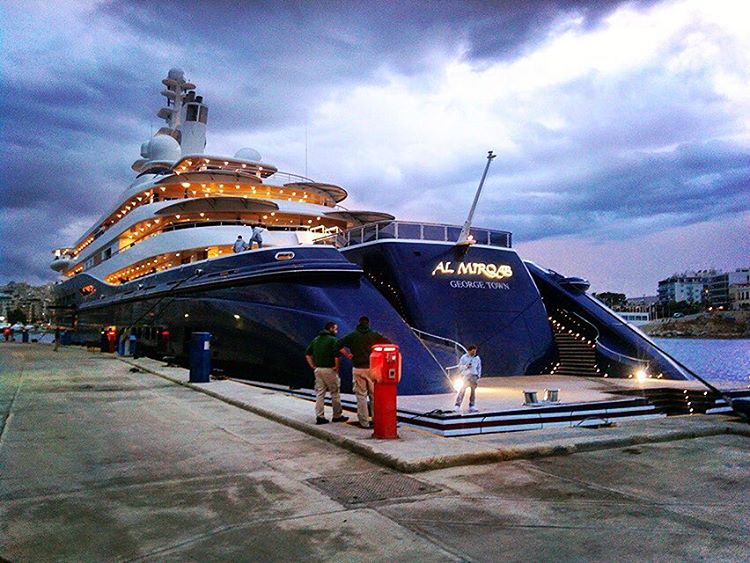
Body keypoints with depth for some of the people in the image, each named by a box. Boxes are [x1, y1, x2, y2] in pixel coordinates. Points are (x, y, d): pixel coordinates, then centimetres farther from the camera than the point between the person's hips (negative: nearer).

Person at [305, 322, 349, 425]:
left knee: (319, 393, 8)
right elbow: (337, 355, -20)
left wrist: (313, 366, 12)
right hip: (329, 370, -6)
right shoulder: (332, 339, -8)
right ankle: (337, 416, 13)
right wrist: (336, 367, -9)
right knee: (335, 393, 6)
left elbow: (307, 354, 13)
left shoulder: (316, 339, 14)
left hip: (318, 370, 6)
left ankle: (319, 417, 6)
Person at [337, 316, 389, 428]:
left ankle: (364, 422, 6)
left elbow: (339, 345, -3)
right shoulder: (374, 335, 4)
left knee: (361, 396, 5)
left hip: (358, 369, -1)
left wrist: (348, 355, 5)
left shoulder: (352, 335, 3)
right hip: (372, 368, 1)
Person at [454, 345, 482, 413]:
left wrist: (478, 376, 5)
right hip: (466, 375, -3)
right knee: (462, 390, -9)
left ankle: (472, 406, 10)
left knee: (473, 391, 3)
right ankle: (457, 406, -10)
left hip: (474, 376, 3)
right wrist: (466, 366, -17)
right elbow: (459, 366, 2)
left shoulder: (477, 358, 9)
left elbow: (479, 367, 14)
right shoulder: (464, 357, 1)